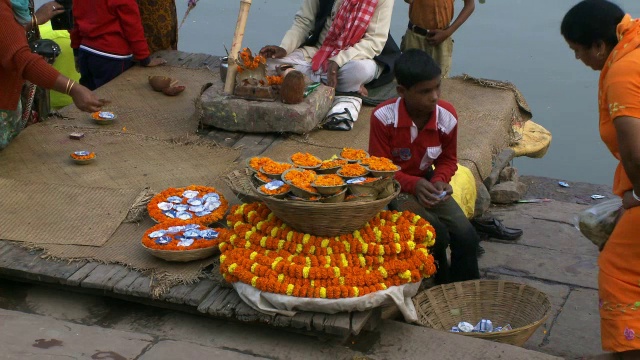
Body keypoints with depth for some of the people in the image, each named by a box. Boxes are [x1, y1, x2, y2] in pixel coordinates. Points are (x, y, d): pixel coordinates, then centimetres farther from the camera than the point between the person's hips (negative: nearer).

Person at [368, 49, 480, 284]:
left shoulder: (447, 116, -10)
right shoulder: (383, 117, -20)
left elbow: (448, 159, 6)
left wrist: (440, 181, -16)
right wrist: (413, 184, -28)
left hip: (427, 181, 4)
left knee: (467, 236, -14)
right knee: (437, 235, -26)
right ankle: (444, 289, 3)